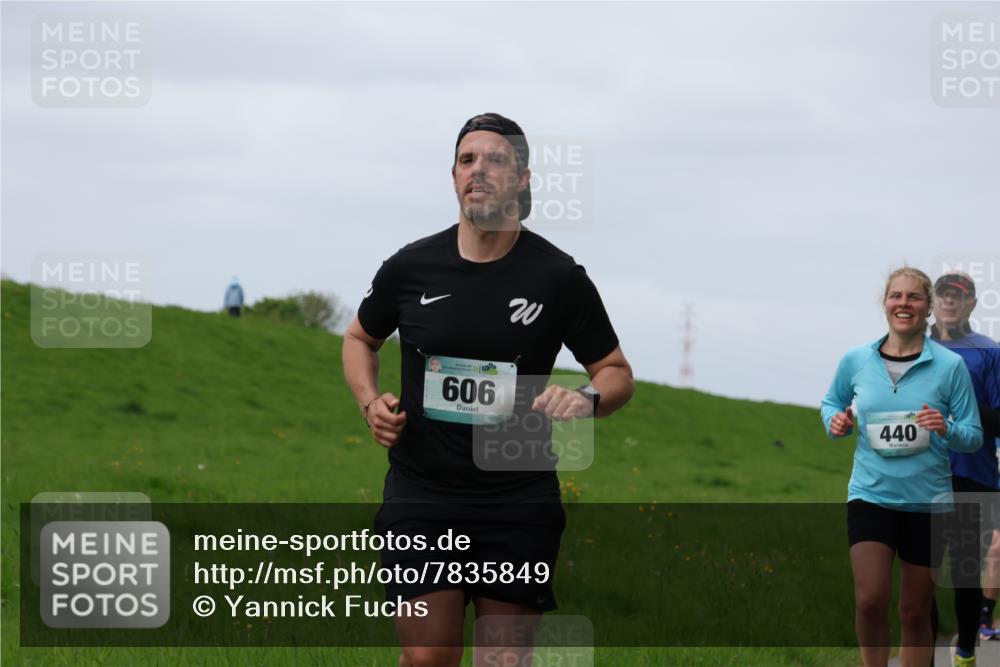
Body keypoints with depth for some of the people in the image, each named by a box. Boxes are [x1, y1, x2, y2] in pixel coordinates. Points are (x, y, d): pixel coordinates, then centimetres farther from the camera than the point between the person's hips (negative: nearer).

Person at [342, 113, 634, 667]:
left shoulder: (558, 276, -3)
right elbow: (360, 339, 19)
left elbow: (616, 371, 5)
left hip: (521, 503, 0)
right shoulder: (409, 267, 0)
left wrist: (588, 400, -18)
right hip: (421, 497, 0)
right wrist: (370, 403, -1)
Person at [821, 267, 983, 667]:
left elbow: (974, 436, -1)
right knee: (870, 599, -18)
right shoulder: (855, 361, 1)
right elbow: (832, 403, 19)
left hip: (927, 500, 0)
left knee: (915, 613, 9)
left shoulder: (949, 366, -5)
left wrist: (947, 430, -22)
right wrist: (836, 422, -3)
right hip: (870, 494, 0)